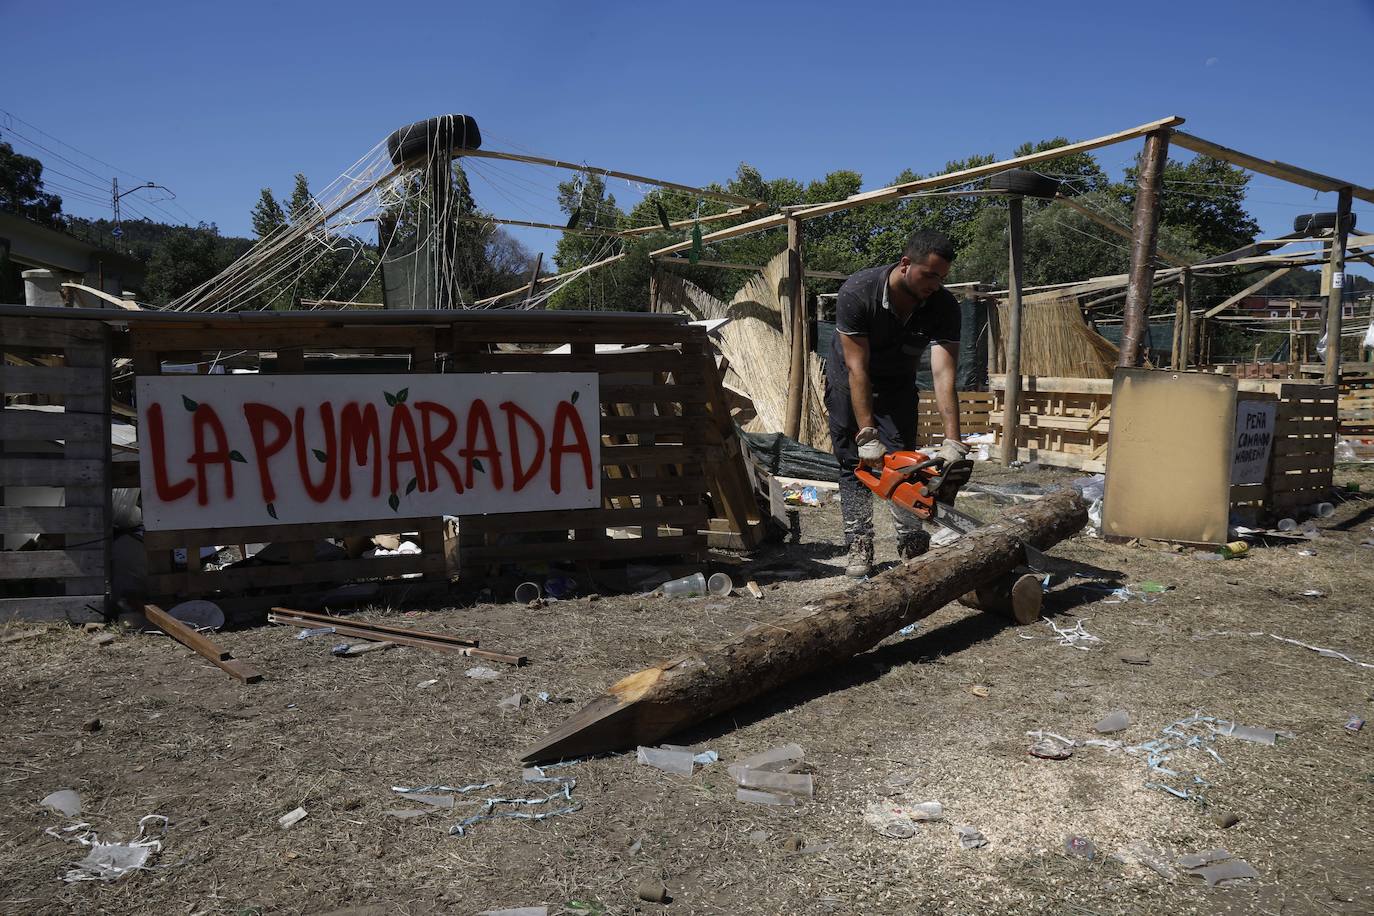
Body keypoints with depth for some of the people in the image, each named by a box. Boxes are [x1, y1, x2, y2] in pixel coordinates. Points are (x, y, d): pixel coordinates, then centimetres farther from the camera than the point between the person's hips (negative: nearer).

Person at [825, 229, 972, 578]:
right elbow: (857, 368, -34)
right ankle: (859, 546, -1)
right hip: (848, 382, -2)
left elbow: (943, 373, -34)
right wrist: (867, 436, -38)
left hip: (898, 386, 2)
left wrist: (953, 441, -44)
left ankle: (913, 546, -3)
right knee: (854, 464, -4)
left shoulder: (943, 305, -26)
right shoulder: (857, 291, -33)